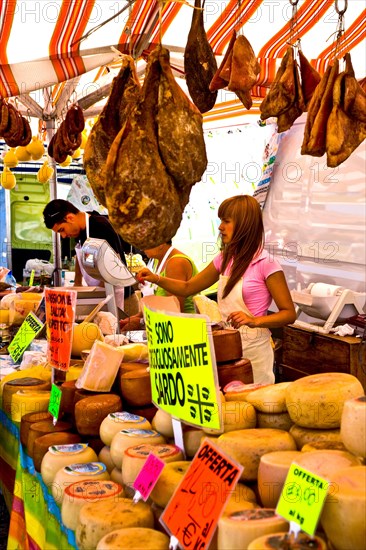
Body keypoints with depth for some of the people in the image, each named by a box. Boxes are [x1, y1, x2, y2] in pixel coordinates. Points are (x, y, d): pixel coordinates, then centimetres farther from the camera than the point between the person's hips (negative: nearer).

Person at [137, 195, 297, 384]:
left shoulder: (266, 263, -13)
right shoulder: (224, 259, 7)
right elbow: (188, 287, 15)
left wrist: (254, 320, -25)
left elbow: (289, 313, -11)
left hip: (252, 348, -6)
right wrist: (156, 278, 1)